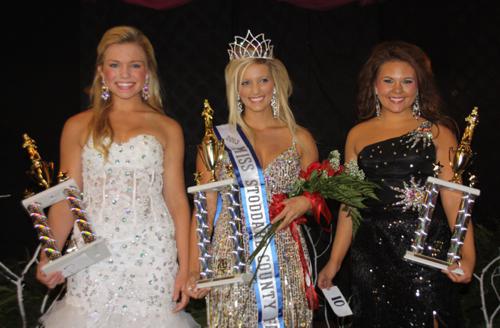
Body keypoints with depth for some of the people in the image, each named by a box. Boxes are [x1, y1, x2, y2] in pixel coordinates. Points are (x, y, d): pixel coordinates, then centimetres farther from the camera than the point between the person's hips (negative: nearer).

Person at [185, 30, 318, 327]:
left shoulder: (300, 139, 6)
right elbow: (204, 209, 2)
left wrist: (304, 202, -6)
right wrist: (194, 269, -4)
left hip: (286, 262, 1)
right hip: (232, 261, -1)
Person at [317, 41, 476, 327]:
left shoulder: (437, 133, 0)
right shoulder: (358, 135, 7)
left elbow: (454, 198, -8)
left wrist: (467, 256, -20)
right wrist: (335, 260, 9)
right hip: (372, 252, 3)